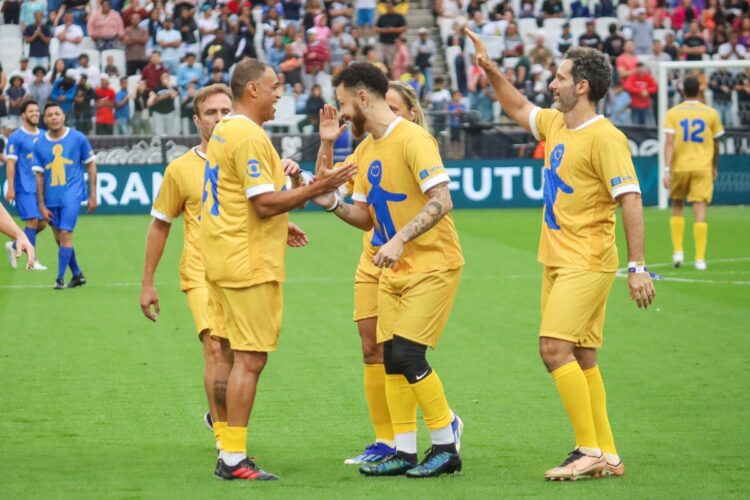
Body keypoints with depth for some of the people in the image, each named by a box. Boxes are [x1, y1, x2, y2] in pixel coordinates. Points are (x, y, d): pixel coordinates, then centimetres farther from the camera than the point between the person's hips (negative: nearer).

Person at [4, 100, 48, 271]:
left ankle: (15, 247, 25)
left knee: (42, 224, 5)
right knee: (32, 221, -12)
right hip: (24, 188, -6)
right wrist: (10, 188, -15)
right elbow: (10, 163, -9)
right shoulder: (16, 137, -6)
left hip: (40, 188, 6)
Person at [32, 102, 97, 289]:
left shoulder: (78, 138, -4)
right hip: (51, 198, 4)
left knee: (65, 235, -15)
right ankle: (77, 274, 25)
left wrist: (93, 194, 1)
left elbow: (91, 165, 4)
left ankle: (60, 279, -12)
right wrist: (41, 205, 0)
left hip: (72, 194, -3)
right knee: (60, 239, 9)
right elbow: (39, 176, 4)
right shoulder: (39, 144, 1)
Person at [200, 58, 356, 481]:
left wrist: (278, 227, 23)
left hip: (223, 259, 10)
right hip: (249, 263, -10)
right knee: (250, 359, -7)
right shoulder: (249, 136, -16)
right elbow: (265, 203, -21)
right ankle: (234, 460, -7)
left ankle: (229, 453, 15)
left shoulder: (224, 132, 15)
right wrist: (319, 187, -18)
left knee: (232, 357, 12)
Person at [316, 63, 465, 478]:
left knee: (407, 353, -14)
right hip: (393, 271, 8)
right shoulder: (364, 150, 11)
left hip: (433, 264, -8)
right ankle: (404, 452, 11)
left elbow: (441, 202, -23)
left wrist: (400, 240, -30)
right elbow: (366, 217, 15)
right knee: (390, 359, 4)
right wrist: (332, 203, -3)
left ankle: (446, 443, -1)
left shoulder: (412, 139, -15)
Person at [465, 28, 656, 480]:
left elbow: (630, 200, -19)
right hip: (558, 261, 9)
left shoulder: (604, 138, -15)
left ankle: (591, 451, -13)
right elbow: (518, 107, 32)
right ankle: (608, 456, 13)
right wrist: (490, 69, 21)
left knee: (556, 348, -17)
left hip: (588, 264, -9)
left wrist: (638, 267, -23)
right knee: (581, 359, 8)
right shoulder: (555, 124, 11)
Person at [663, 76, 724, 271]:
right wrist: (715, 167, 25)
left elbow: (669, 143, -10)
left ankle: (678, 251, 10)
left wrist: (667, 170, -13)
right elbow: (715, 144, 11)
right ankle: (700, 259, -7)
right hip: (703, 167, 0)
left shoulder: (673, 113, -1)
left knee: (677, 206, 19)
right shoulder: (711, 113, 3)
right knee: (700, 212, -2)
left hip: (680, 167, 0)